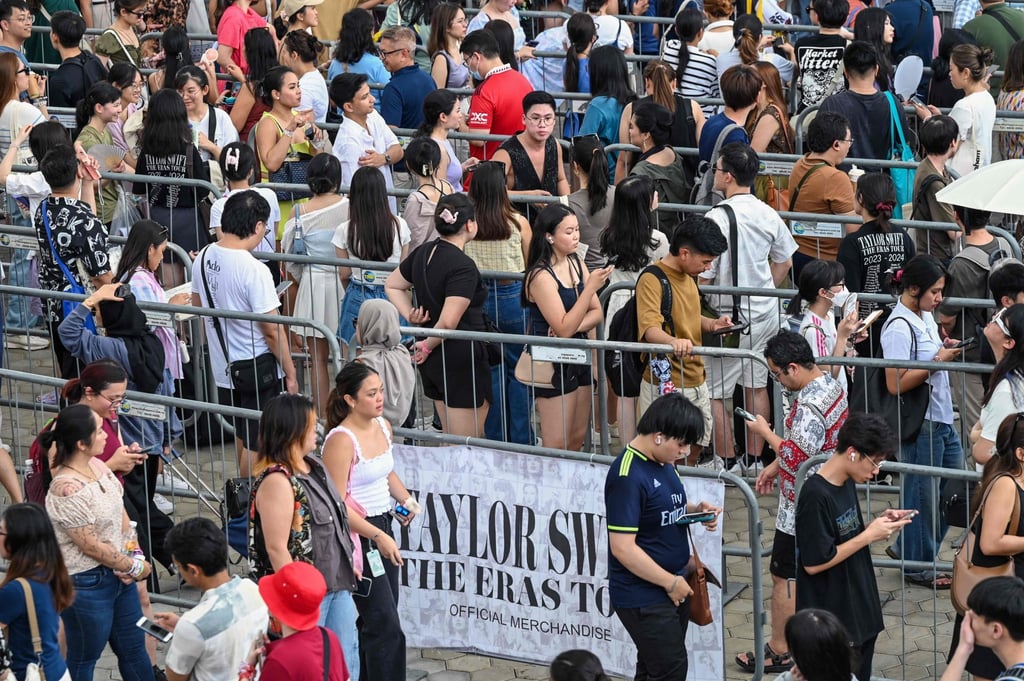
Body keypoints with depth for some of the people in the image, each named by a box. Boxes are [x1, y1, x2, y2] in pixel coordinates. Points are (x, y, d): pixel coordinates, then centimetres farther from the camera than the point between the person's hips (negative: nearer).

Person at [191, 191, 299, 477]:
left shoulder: (203, 258, -3)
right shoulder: (254, 271, -25)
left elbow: (198, 305, 14)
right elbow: (272, 330, -21)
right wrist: (290, 374, -11)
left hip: (223, 366, 8)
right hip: (259, 369, -8)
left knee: (242, 437, 25)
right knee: (256, 445, 6)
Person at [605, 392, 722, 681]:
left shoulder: (663, 462, 4)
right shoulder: (628, 476, -23)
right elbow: (622, 548, -25)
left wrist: (695, 510, 1)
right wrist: (670, 582, -17)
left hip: (672, 587, 9)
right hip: (643, 597, -9)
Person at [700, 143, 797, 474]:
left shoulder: (718, 218, -20)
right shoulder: (767, 214, 1)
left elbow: (703, 275, -19)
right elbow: (784, 261, 13)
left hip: (731, 318, -7)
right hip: (766, 314, 7)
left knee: (712, 392, 3)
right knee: (756, 385, 17)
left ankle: (727, 462, 5)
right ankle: (753, 458, 25)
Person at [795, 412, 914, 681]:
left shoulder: (847, 483, 6)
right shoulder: (815, 496, -22)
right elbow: (814, 563, -22)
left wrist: (881, 523, -1)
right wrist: (869, 535, -18)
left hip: (860, 613, 9)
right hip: (833, 624, -9)